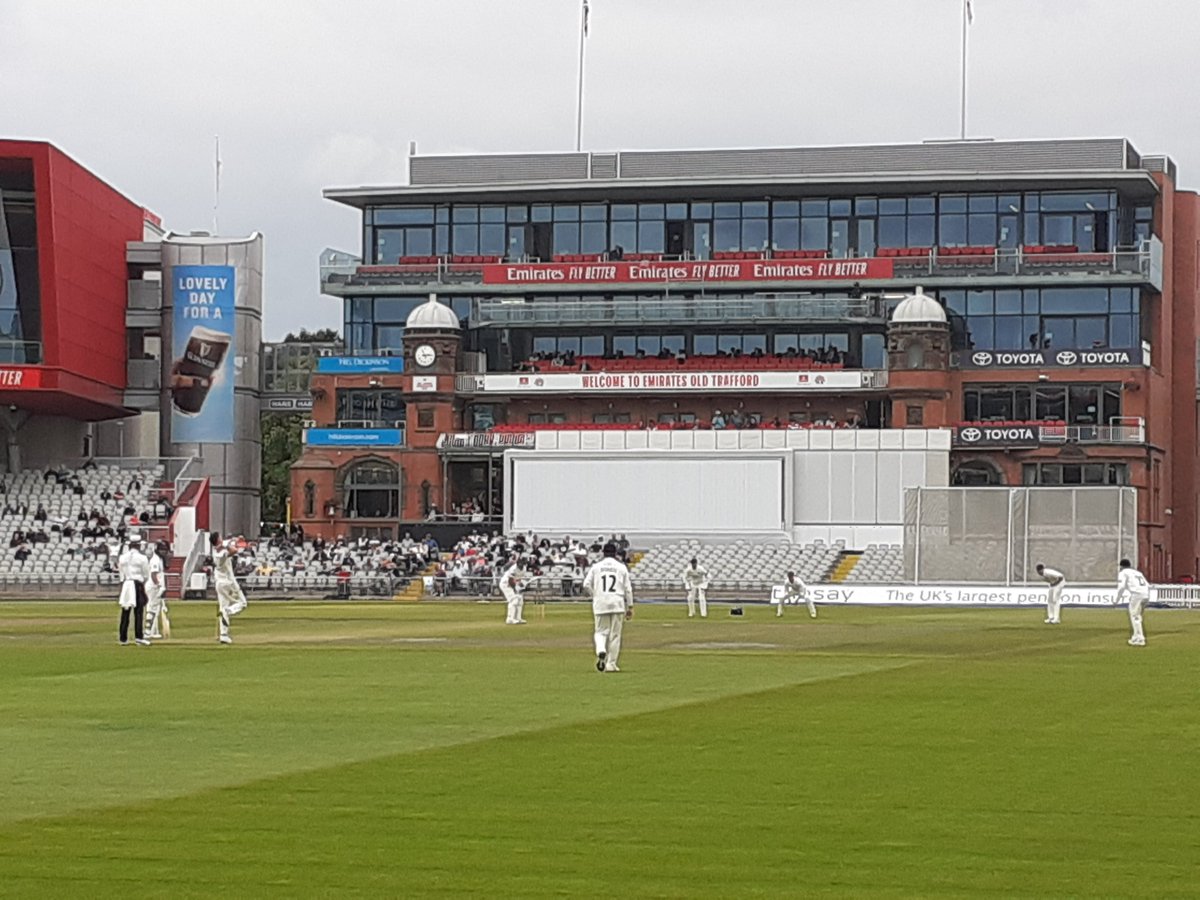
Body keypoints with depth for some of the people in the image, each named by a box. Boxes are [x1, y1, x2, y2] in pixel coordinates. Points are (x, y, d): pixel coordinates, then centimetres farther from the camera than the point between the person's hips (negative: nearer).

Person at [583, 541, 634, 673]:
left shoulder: (596, 567, 6)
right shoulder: (621, 567, 5)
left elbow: (586, 585, -1)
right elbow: (628, 588, 3)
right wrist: (630, 606, 8)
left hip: (600, 603, 0)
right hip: (617, 603, 0)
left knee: (600, 632, 9)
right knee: (615, 635, 6)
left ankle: (601, 651, -22)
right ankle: (611, 664, 6)